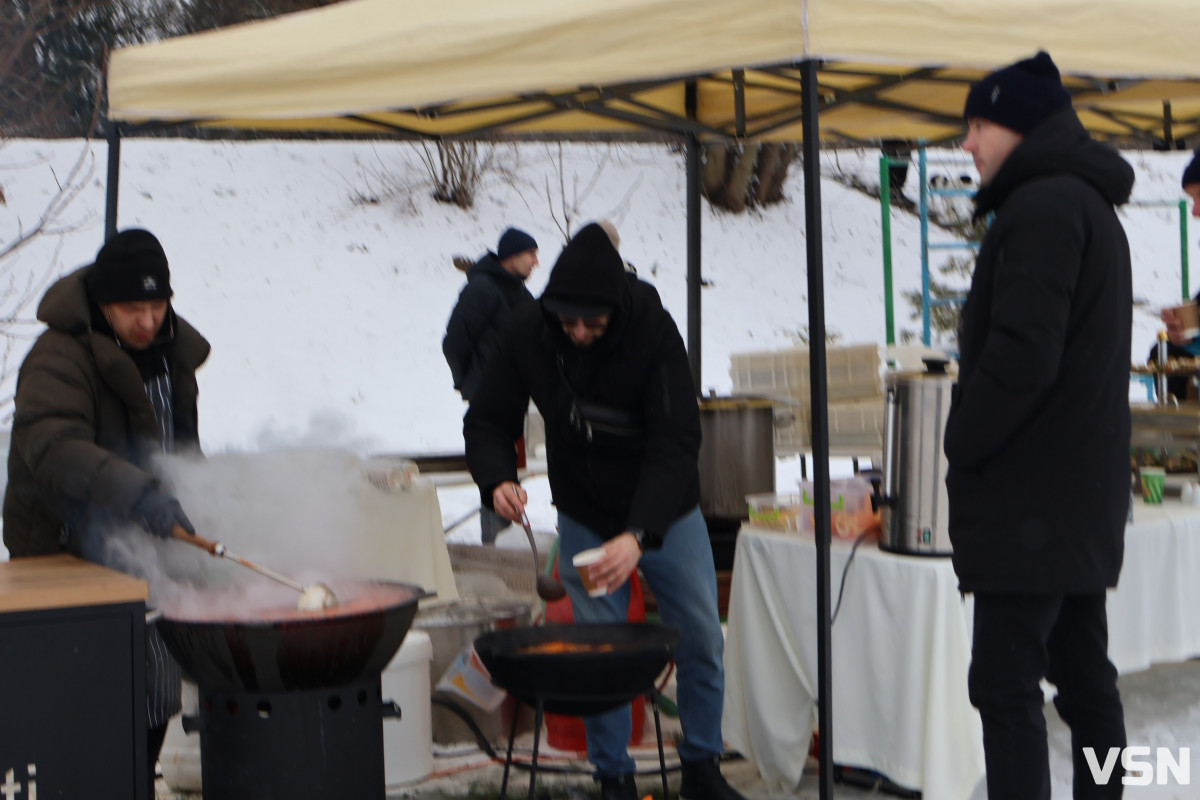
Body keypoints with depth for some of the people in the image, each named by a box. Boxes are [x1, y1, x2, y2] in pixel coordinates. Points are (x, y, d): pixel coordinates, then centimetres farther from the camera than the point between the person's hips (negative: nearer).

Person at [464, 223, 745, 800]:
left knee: (702, 641, 5)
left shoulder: (654, 332, -26)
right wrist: (497, 479, -30)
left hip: (667, 516, -1)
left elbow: (676, 442, -30)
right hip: (584, 520, 1)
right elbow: (487, 422, -7)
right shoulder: (527, 336, -18)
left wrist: (639, 535, -41)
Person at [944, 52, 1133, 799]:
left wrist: (962, 446, -10)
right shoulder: (1092, 205, 20)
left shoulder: (1043, 205, -13)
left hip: (1029, 498, -10)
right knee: (1083, 674, 14)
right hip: (1081, 490, 10)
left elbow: (1021, 352, -23)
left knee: (1006, 686, -9)